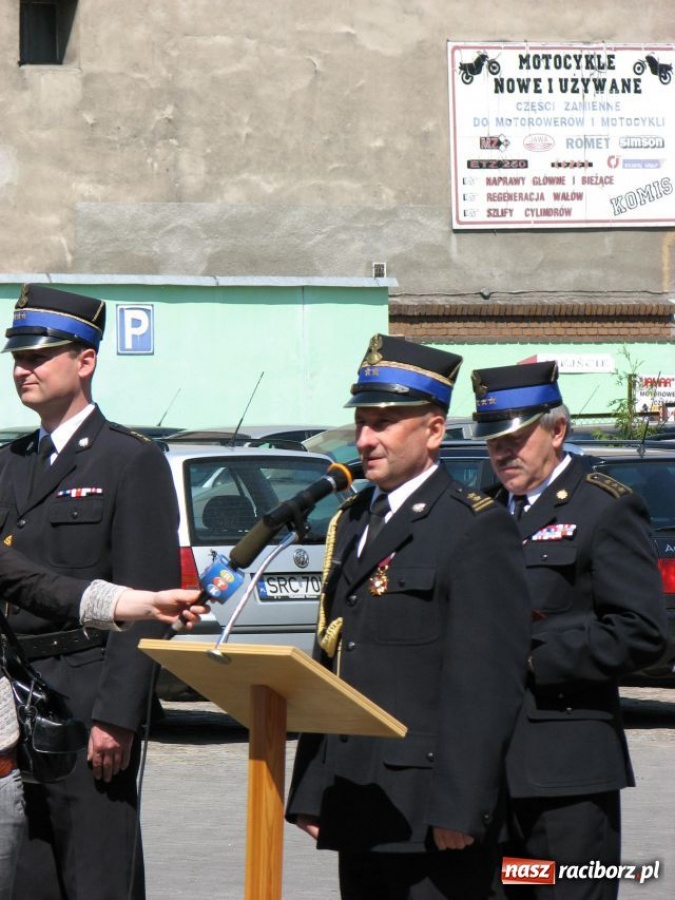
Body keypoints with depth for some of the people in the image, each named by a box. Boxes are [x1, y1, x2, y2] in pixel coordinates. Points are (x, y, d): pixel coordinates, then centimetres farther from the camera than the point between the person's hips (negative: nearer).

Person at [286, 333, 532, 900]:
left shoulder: (477, 529, -8)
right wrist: (310, 790, 14)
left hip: (428, 811, -8)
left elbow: (486, 684, -15)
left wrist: (458, 808, -20)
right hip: (358, 810, 8)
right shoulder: (351, 523, 18)